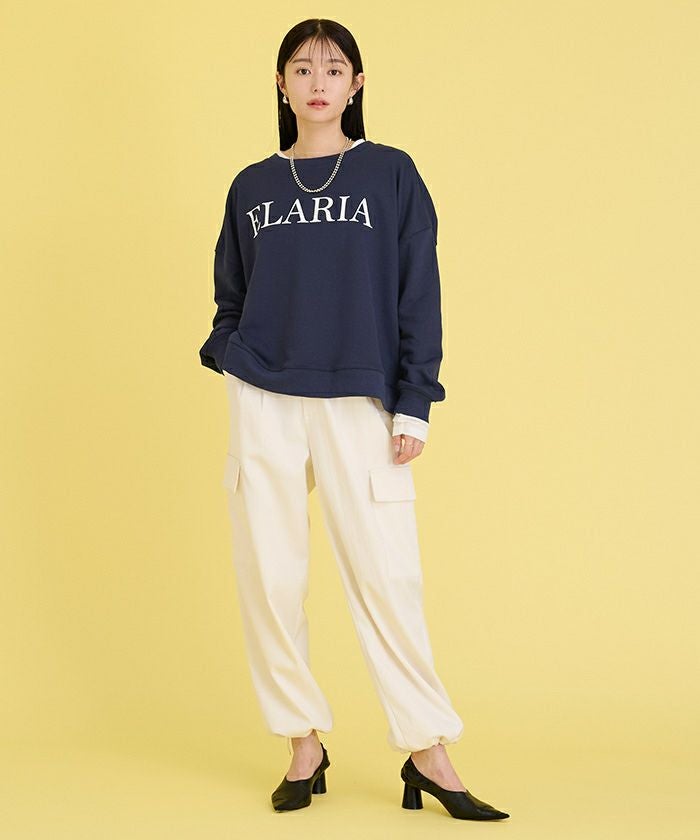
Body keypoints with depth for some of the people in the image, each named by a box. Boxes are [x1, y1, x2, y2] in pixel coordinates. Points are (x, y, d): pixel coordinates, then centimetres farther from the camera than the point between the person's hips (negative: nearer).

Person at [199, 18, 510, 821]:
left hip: (360, 403, -2)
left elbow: (418, 297, 2)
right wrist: (227, 355, -1)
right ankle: (304, 745, 14)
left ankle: (428, 753, 4)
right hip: (264, 402, 3)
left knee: (387, 576, -5)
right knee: (269, 577, 2)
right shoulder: (252, 186, 11)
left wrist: (413, 406, -4)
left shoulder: (391, 174, 5)